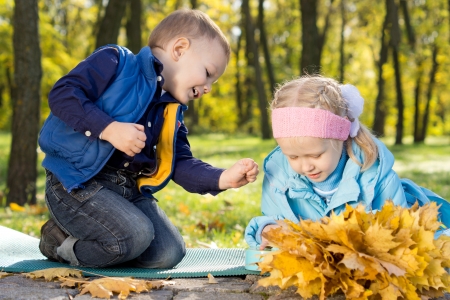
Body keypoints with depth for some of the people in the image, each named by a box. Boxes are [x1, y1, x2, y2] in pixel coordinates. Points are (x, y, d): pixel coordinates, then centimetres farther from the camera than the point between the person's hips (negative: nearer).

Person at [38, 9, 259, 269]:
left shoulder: (171, 112, 16)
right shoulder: (116, 62, -6)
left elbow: (181, 164, 8)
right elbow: (62, 94, -16)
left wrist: (223, 178, -9)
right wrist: (109, 129, -25)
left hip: (129, 189, 8)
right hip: (77, 182, -8)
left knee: (169, 254, -5)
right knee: (135, 236, -27)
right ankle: (61, 241, -1)